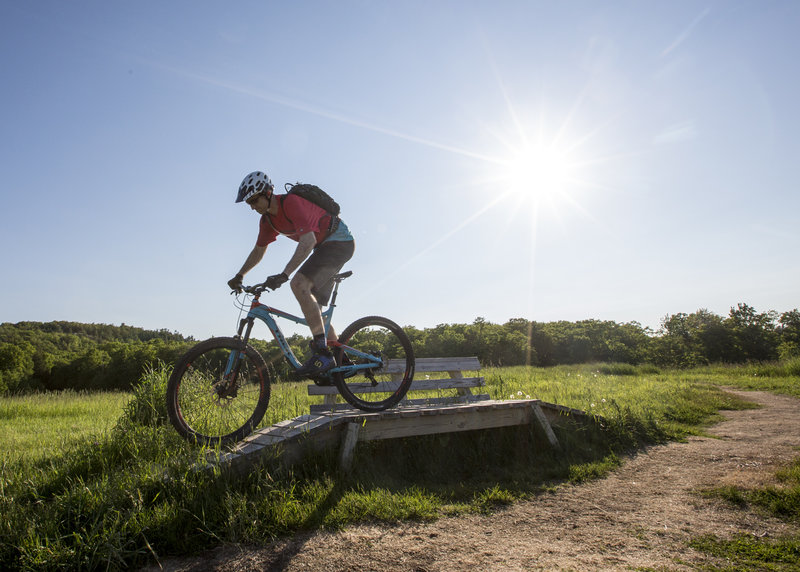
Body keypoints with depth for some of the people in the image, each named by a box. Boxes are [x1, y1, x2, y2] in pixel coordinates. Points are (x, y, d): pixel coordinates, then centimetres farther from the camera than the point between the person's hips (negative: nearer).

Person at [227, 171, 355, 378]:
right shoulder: (267, 219, 4)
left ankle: (322, 352, -28)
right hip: (324, 246, 10)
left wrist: (284, 274, -43)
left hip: (339, 242, -10)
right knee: (312, 307, 5)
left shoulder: (292, 203, -24)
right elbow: (258, 250, 18)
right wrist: (239, 276, 12)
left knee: (299, 284, -27)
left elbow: (308, 240, -36)